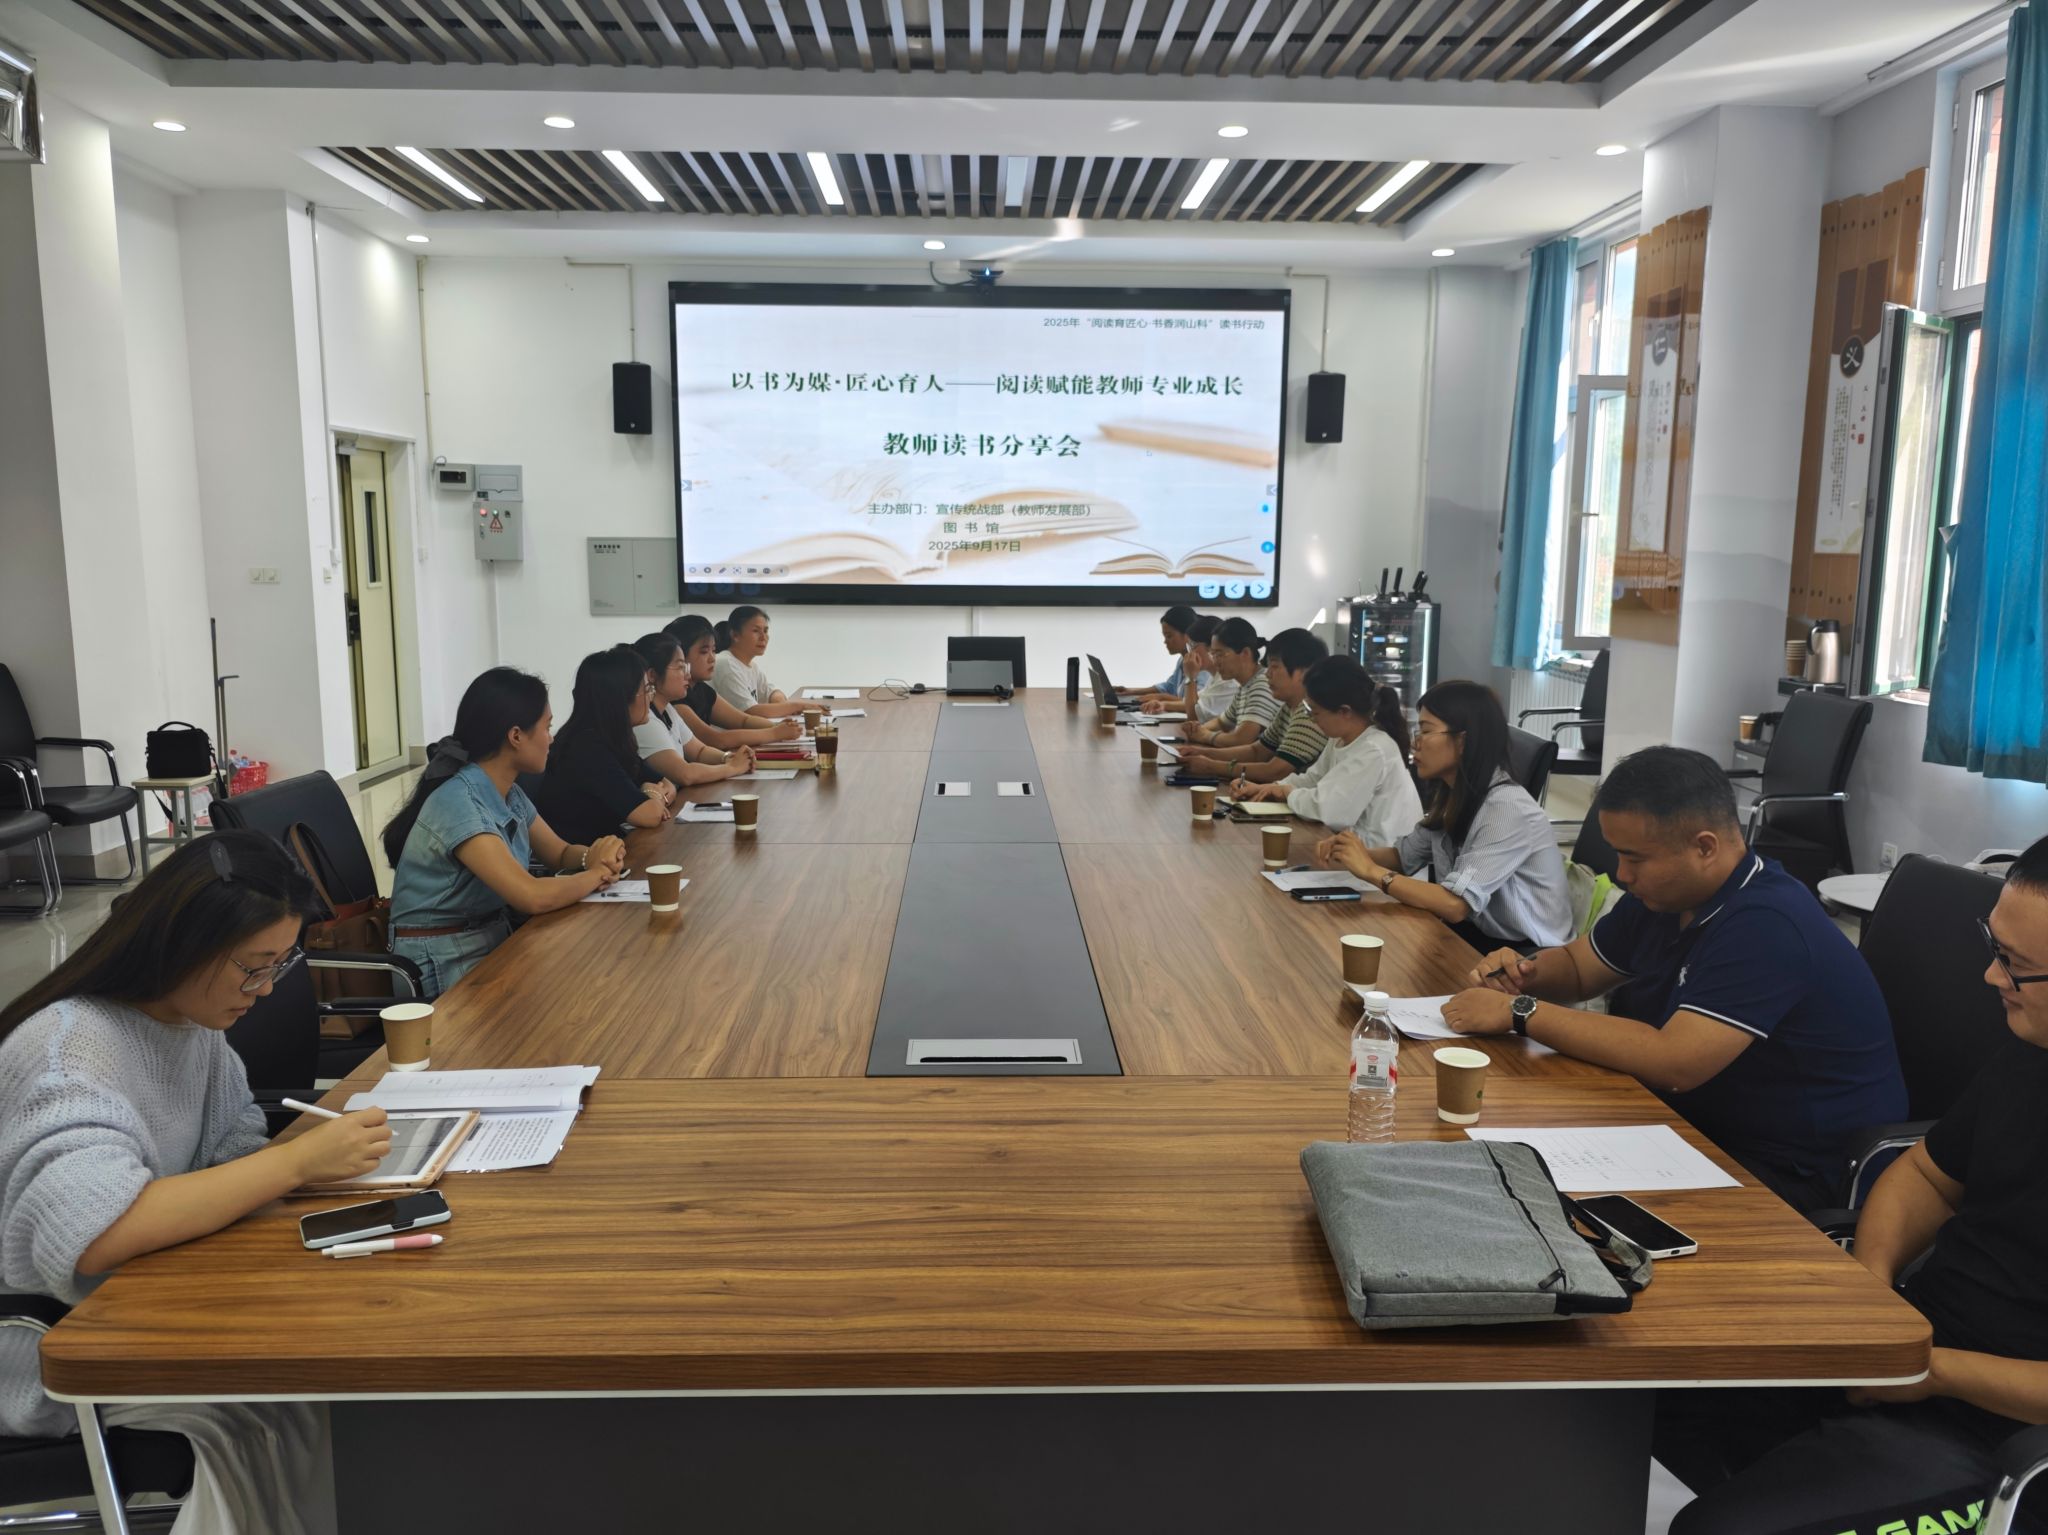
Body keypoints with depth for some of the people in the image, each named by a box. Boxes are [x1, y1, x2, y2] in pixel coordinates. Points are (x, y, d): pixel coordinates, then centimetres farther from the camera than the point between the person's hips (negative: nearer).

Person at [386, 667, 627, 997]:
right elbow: (533, 896, -32)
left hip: (495, 941, 8)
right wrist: (597, 872, -14)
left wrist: (596, 856, -9)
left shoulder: (511, 794, 3)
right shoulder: (457, 803, -24)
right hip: (444, 964, -8)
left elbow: (561, 853, 14)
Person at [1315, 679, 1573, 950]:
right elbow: (1404, 854, 11)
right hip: (1481, 931, 7)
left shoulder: (1507, 807, -25)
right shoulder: (1451, 795, 2)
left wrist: (1370, 871, -24)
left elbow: (1455, 905, -30)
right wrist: (1352, 856, -9)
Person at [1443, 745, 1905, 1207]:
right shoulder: (1662, 894, 1)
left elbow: (1672, 1062, -33)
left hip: (1791, 1172, -8)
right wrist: (1523, 973, -8)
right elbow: (1575, 966, 16)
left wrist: (1520, 1012, -28)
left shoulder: (1766, 925, -26)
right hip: (1707, 1128, 8)